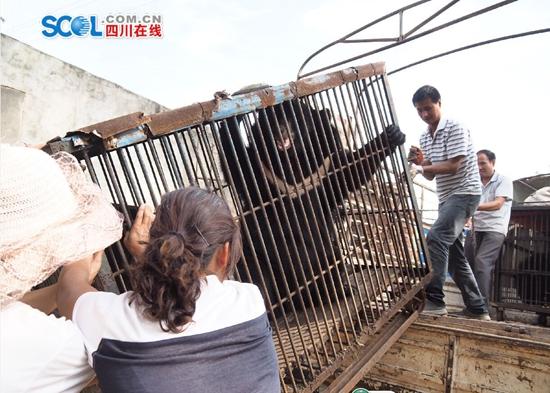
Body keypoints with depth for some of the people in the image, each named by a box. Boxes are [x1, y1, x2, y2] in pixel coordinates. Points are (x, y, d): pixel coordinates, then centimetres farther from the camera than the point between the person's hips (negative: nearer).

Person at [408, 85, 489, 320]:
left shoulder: (455, 128, -10)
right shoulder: (424, 138, 12)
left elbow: (453, 167, -19)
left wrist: (422, 166, -16)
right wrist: (421, 162, -7)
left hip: (465, 193, -9)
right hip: (446, 198, 9)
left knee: (436, 238, -27)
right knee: (454, 255, 9)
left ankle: (434, 300, -23)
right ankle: (477, 309, 19)